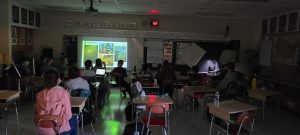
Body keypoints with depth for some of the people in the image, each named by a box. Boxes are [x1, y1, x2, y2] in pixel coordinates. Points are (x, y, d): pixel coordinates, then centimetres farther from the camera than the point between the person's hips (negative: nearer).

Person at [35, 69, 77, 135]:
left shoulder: (40, 94, -5)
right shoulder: (63, 93, -17)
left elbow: (37, 113, 5)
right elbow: (68, 115, -14)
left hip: (42, 129, 5)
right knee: (74, 119, 25)